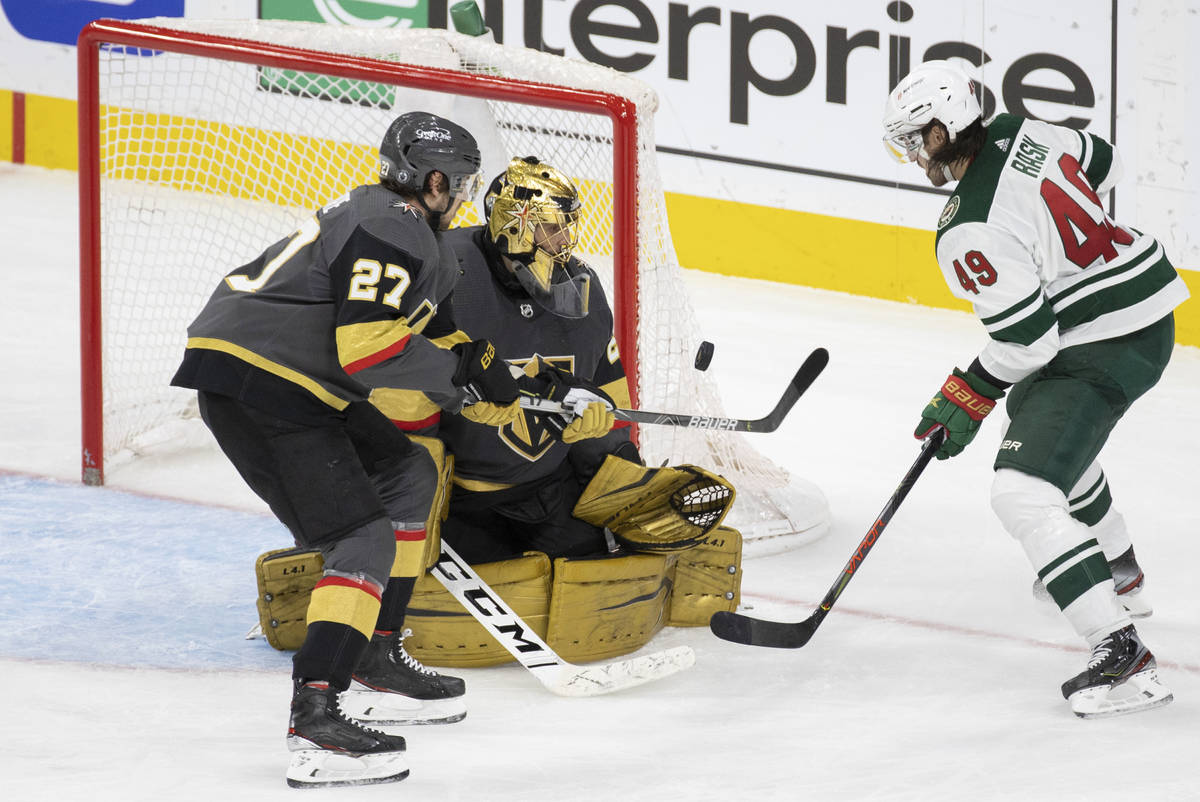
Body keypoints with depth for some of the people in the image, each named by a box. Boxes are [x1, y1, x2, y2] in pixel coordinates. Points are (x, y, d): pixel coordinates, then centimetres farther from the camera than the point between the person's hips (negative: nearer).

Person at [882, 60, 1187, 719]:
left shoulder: (971, 234, -24)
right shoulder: (1021, 135, 0)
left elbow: (1025, 340, -22)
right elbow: (1101, 164, 18)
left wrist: (969, 397, -6)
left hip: (1104, 350, -11)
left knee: (1024, 494, -16)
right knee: (1037, 415, 36)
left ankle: (1120, 652, -24)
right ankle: (1114, 566, 56)